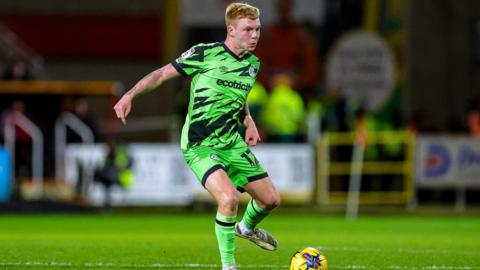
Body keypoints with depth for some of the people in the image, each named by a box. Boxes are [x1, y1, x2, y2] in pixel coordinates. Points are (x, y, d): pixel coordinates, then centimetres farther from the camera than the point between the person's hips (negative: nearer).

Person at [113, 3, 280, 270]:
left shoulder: (252, 63, 6)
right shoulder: (205, 54, -14)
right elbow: (163, 73, -6)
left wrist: (249, 121, 13)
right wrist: (130, 95, -16)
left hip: (233, 144, 7)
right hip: (200, 146, -7)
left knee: (271, 199, 8)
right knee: (229, 197, -28)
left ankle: (248, 227, 44)